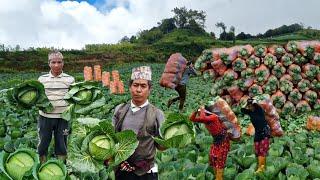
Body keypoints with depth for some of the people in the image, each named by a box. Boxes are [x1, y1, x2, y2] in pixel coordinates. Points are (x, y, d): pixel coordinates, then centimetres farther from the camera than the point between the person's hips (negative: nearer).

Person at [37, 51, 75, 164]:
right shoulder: (42, 79, 2)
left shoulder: (69, 79, -1)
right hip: (45, 116, 1)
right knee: (43, 143, 11)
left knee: (61, 144, 11)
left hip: (62, 117, -1)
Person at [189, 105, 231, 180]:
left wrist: (202, 110, -25)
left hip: (223, 140, -8)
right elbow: (192, 119, 2)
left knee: (219, 159, -8)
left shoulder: (213, 117, -23)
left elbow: (202, 118, -42)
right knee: (212, 157, 8)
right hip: (216, 140, 9)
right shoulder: (205, 119, 0)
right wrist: (196, 111, -12)